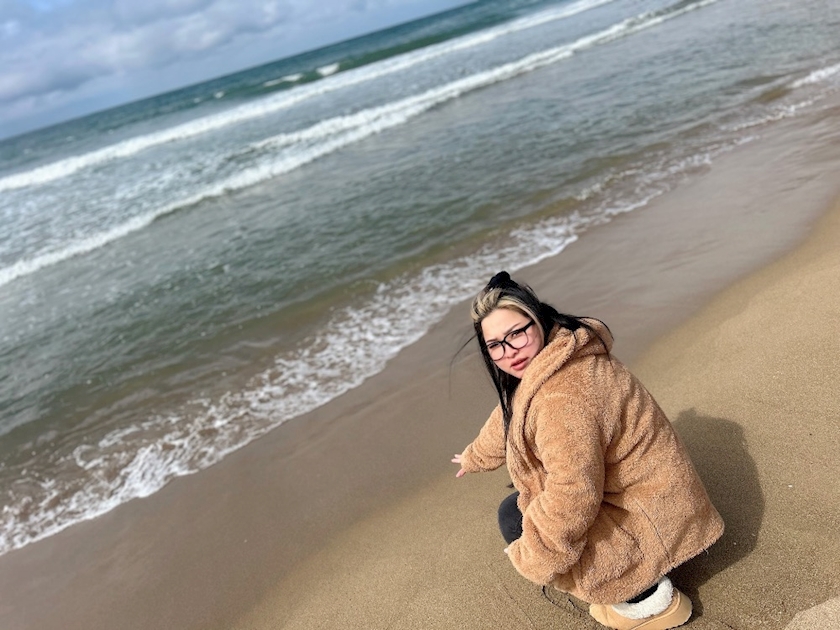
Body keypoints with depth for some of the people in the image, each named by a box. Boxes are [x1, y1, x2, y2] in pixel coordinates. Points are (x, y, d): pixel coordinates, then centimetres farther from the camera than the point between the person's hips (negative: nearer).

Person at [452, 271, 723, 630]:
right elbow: (509, 416, 17)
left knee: (514, 516, -6)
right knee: (522, 496, 16)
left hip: (652, 519, -10)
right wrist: (476, 456, 33)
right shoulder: (544, 364, -1)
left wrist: (530, 559, -17)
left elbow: (571, 501, -32)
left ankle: (649, 599, 0)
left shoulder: (562, 398, -33)